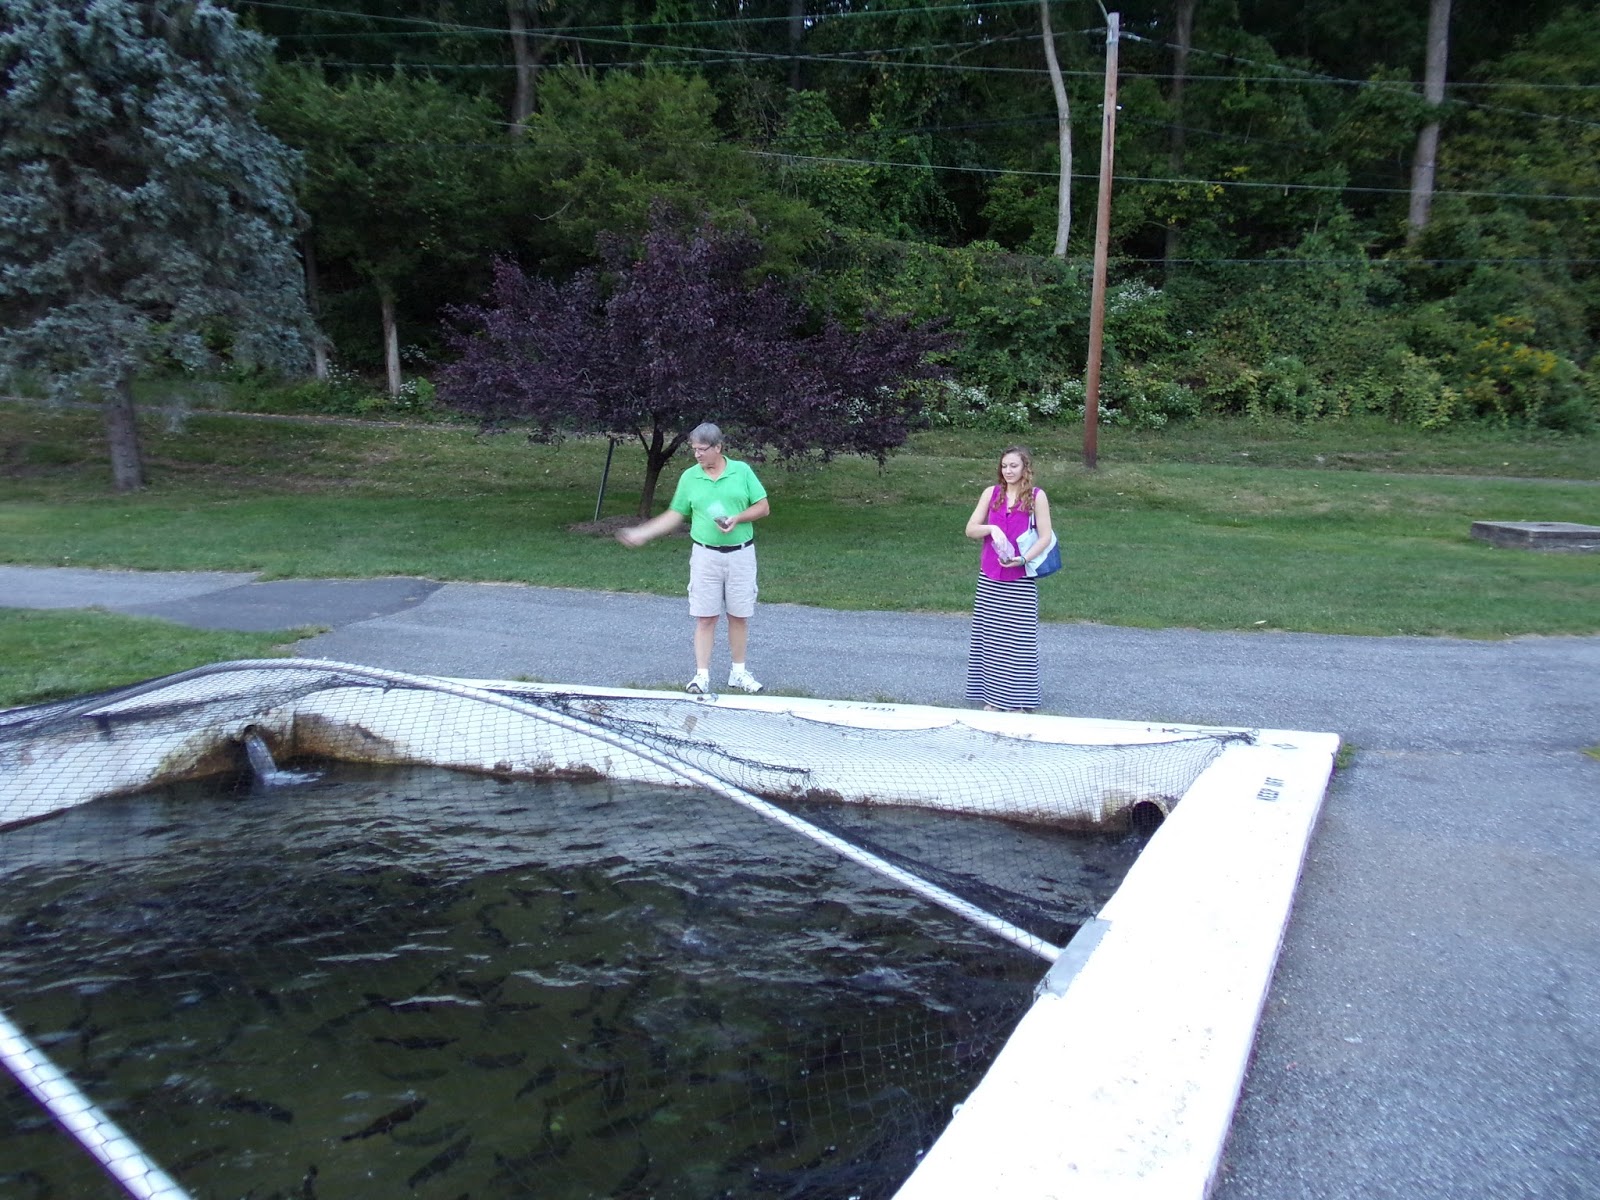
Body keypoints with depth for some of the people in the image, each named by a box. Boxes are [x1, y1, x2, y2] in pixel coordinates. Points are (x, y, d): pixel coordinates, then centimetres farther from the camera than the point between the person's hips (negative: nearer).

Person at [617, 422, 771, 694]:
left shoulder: (742, 471, -1)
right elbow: (675, 515, 7)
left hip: (740, 554, 0)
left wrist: (738, 518, -15)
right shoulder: (689, 477, 2)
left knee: (739, 616, 7)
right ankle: (702, 675, 5)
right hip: (705, 555, 0)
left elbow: (763, 507, 1)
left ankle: (738, 672, 20)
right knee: (705, 617, 0)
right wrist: (642, 533, -1)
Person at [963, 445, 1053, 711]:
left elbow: (1045, 537, -4)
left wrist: (1023, 559, -18)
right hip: (990, 577, 3)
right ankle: (992, 695, 16)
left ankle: (1018, 698, 9)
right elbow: (970, 529, 7)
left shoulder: (1037, 496, -1)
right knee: (989, 635, 6)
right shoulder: (991, 493, 7)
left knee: (1019, 637, -1)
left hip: (1021, 578, -3)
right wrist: (991, 528, -13)